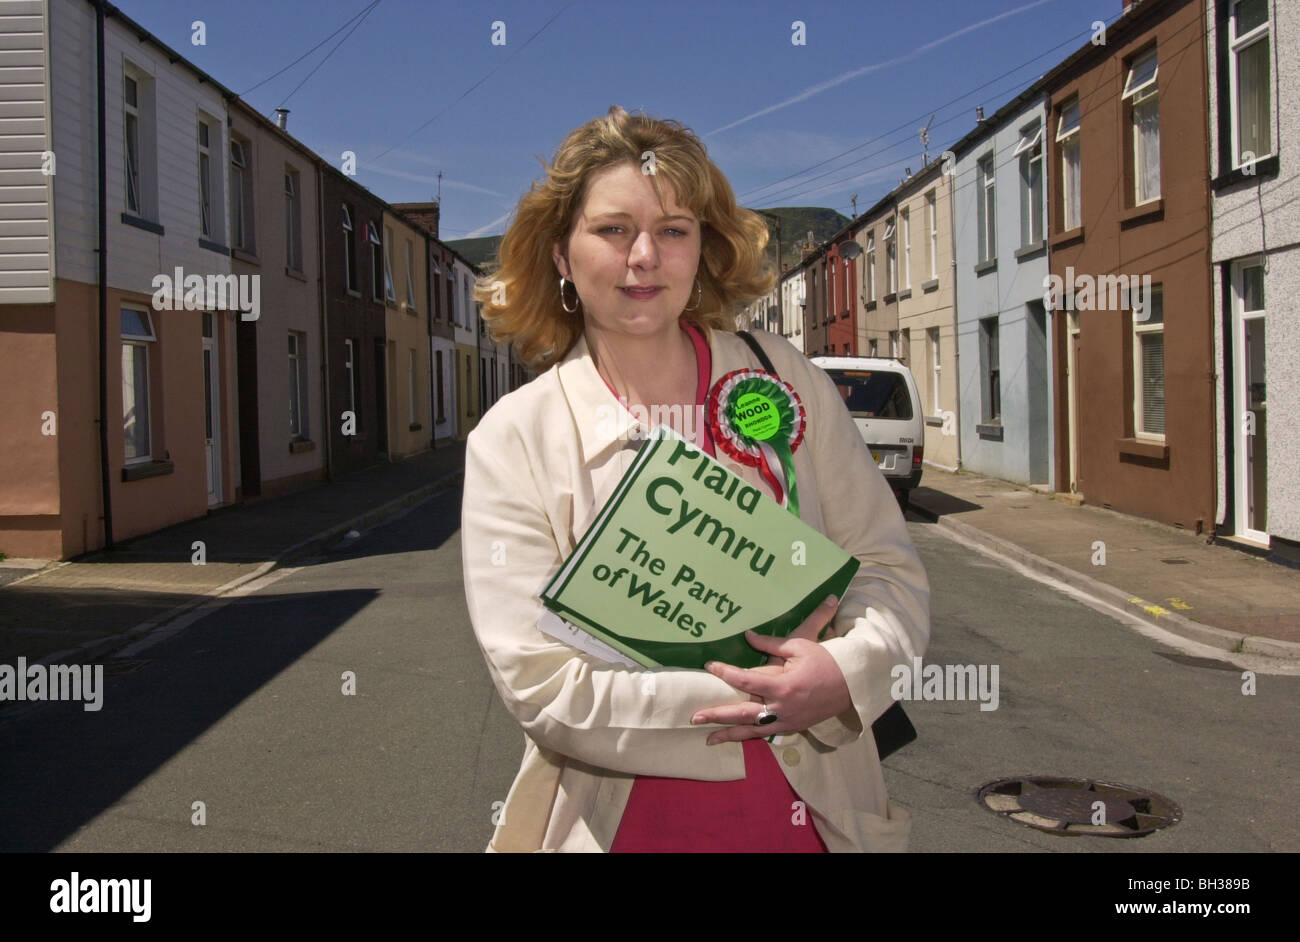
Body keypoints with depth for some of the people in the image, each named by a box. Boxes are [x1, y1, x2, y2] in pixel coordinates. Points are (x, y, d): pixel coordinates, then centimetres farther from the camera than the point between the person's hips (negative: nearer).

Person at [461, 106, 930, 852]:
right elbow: (539, 686, -14)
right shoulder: (511, 441, -8)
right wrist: (745, 694, -20)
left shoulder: (785, 379, -1)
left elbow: (892, 570, 0)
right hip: (623, 824, -2)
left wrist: (845, 672, -20)